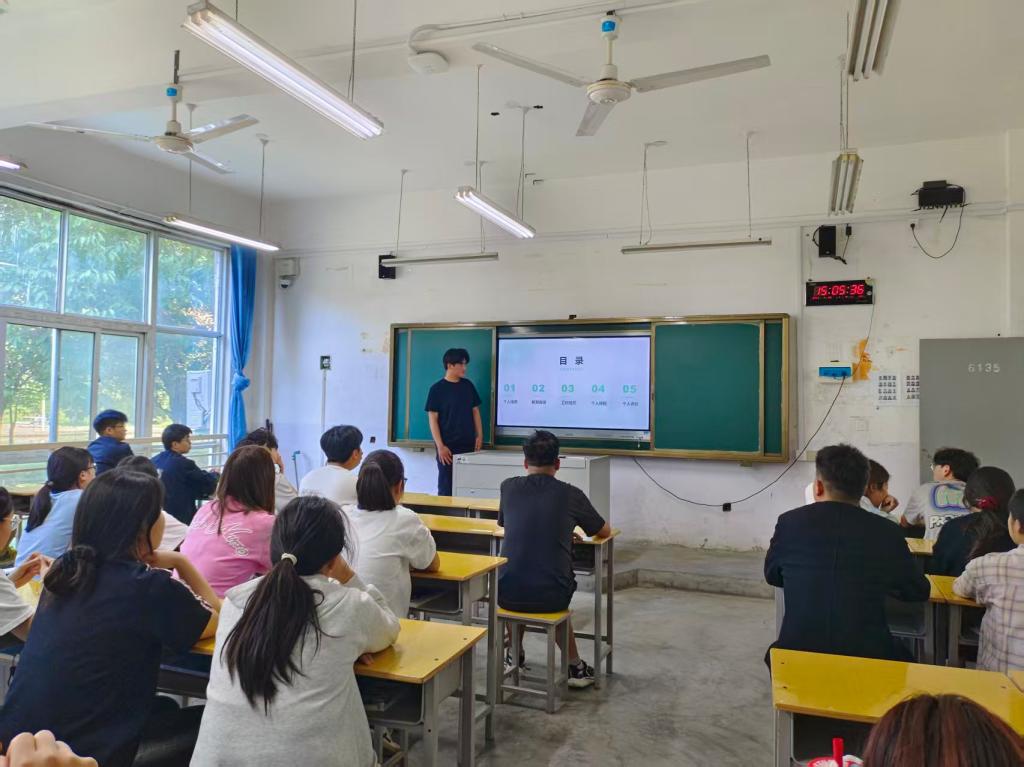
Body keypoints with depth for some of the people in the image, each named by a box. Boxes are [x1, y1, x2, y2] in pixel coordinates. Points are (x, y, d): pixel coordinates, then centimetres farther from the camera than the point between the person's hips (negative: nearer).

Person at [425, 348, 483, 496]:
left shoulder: (468, 385, 8)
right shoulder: (437, 389, -5)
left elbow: (475, 410, 13)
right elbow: (433, 419, -8)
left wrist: (479, 436, 3)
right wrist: (440, 446, -14)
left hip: (468, 445, 4)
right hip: (448, 446, -4)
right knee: (446, 488, 0)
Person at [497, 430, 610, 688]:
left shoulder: (509, 487, 3)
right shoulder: (571, 495, -1)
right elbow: (605, 531, 14)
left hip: (508, 594, 1)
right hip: (551, 596, -1)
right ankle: (575, 667, 33)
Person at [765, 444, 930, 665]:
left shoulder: (790, 522, -2)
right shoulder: (887, 532, -3)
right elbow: (919, 592, 13)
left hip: (798, 655, 0)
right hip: (866, 656, 1)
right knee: (901, 657, 30)